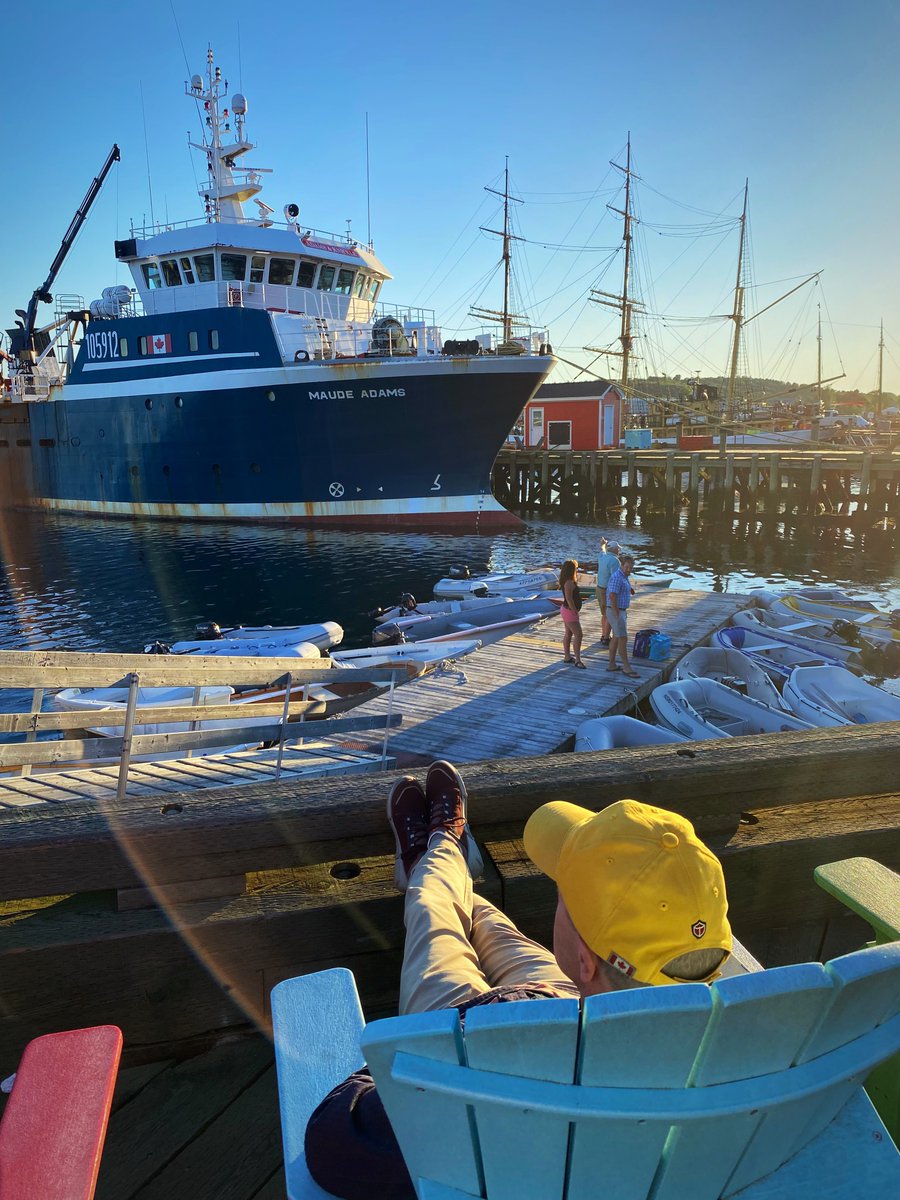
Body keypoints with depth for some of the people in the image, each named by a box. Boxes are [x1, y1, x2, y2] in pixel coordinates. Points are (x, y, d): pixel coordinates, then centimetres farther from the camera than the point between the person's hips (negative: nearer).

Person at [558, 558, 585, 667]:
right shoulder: (569, 583, -23)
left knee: (568, 634, 17)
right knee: (578, 634, -9)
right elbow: (569, 599, -24)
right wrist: (575, 611, -20)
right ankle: (578, 660, -9)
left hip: (566, 610, 11)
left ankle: (567, 656, 26)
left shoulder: (568, 581, 8)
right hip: (569, 611, -11)